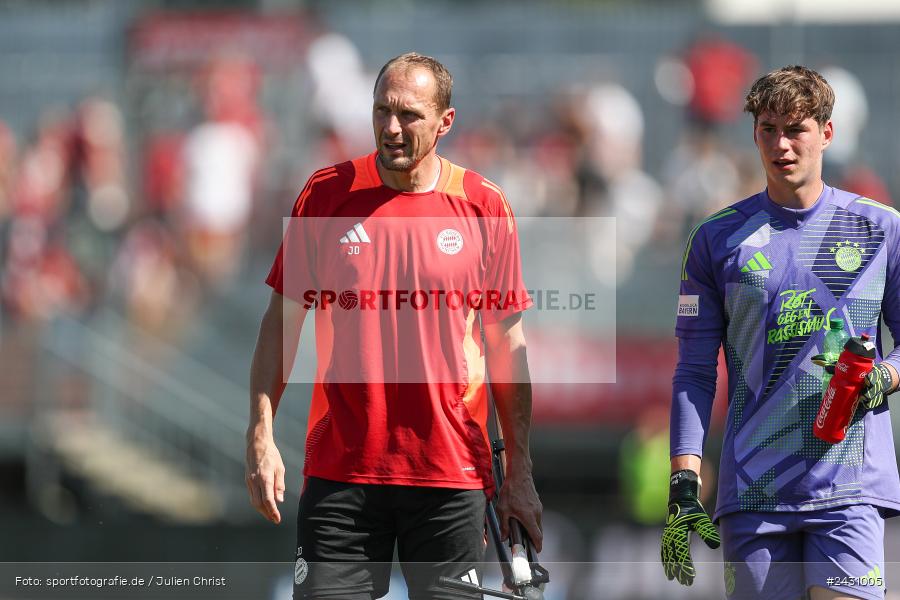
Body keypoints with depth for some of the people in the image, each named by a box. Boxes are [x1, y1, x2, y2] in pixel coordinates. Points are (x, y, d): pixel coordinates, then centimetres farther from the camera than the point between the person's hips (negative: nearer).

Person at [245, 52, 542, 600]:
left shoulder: (483, 206, 1)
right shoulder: (326, 195, 2)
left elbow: (508, 344, 6)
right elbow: (283, 319, 7)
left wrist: (520, 474, 4)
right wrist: (261, 436, -2)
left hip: (452, 474, 0)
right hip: (340, 471, 0)